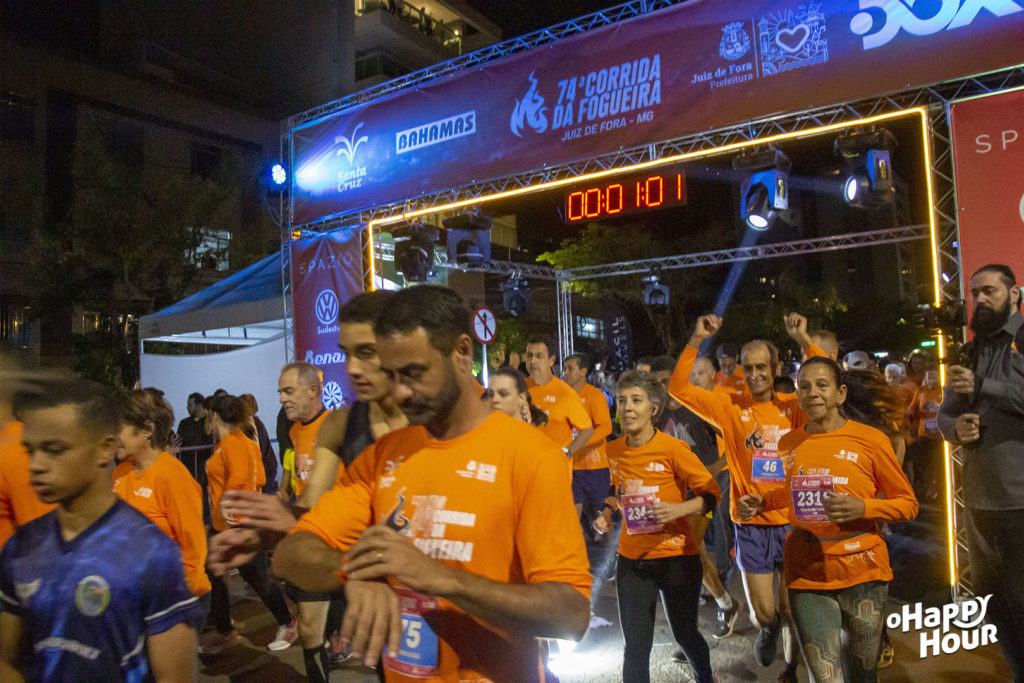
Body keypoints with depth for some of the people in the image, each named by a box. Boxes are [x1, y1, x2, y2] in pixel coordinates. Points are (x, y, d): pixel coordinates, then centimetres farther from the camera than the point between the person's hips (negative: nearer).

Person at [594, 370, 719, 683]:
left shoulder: (673, 449, -14)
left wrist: (678, 509, -25)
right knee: (636, 647, 5)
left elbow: (711, 493, -8)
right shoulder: (613, 451, 0)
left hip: (676, 556, -3)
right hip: (632, 560, 3)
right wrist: (608, 512, 0)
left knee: (685, 634, 16)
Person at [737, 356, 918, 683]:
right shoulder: (788, 444, 5)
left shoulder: (871, 440, -4)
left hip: (863, 573, -1)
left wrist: (862, 508, -16)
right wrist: (761, 503, 1)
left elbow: (908, 503, 2)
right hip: (807, 577, 2)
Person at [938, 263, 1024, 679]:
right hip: (979, 497, 7)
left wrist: (982, 386, -20)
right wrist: (956, 427, -5)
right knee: (990, 597, 16)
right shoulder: (971, 352, 16)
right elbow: (944, 414, 16)